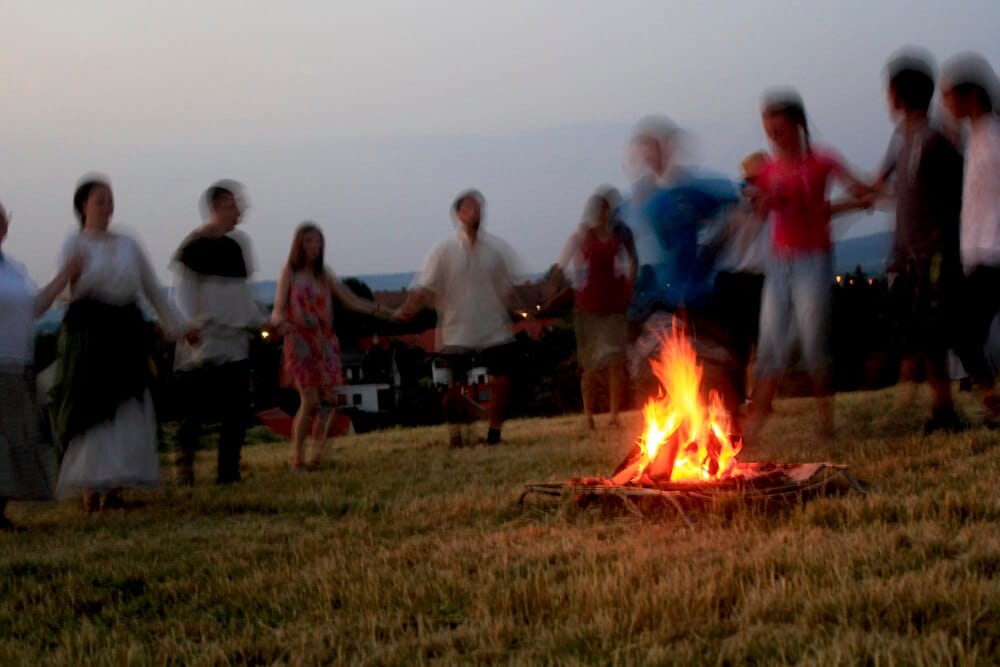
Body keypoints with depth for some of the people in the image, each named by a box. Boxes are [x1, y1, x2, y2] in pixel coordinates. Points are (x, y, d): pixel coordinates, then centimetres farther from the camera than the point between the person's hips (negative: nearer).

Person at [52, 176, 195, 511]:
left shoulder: (128, 244, 16)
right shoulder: (76, 244, 0)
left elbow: (153, 289, 19)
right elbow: (73, 288, -14)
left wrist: (178, 326, 17)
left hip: (127, 329, 5)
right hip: (90, 329, -5)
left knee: (128, 409, 2)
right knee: (93, 409, -8)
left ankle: (113, 486, 9)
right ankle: (91, 487, -4)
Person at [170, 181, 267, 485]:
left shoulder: (238, 243, 12)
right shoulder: (193, 246, -7)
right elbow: (181, 292, -11)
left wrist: (261, 321, 22)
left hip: (235, 339, 6)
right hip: (202, 339, -6)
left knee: (236, 409, 3)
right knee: (194, 408, -4)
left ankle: (228, 471, 10)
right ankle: (184, 470, 5)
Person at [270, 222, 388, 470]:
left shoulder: (324, 274, 12)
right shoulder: (289, 273, -1)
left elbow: (350, 299, 4)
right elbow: (277, 311, -8)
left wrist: (377, 309, -13)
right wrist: (280, 322, -32)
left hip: (325, 342, 5)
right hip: (300, 343, -5)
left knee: (329, 399, -4)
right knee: (310, 401, -13)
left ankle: (317, 453, 9)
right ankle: (297, 457, 0)